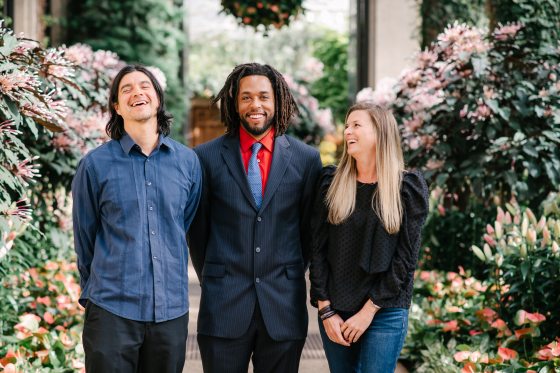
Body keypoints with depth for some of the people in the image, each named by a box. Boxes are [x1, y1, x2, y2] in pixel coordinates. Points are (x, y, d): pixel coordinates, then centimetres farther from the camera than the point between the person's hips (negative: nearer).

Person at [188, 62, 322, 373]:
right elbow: (197, 228, 7)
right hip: (223, 306, -1)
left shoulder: (306, 158, 2)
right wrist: (210, 279, 11)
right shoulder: (207, 157, -1)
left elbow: (308, 228, 10)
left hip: (283, 307, 1)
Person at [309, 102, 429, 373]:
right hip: (334, 312, 3)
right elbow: (318, 247, 2)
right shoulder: (331, 183, 3)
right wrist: (325, 309, -5)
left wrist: (369, 311, -10)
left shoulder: (408, 188, -4)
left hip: (385, 313, -3)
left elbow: (406, 257, -6)